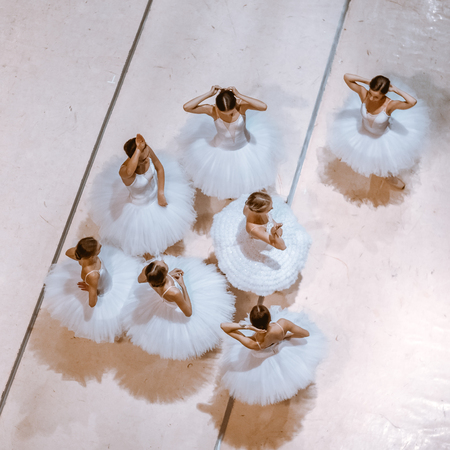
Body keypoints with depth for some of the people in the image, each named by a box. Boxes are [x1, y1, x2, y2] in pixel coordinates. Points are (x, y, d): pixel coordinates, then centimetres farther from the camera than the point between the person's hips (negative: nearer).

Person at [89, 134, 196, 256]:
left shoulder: (147, 151, -30)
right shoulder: (123, 172, -46)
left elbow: (160, 168, -12)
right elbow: (129, 171, -73)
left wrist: (161, 193, -15)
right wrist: (138, 149, -67)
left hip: (155, 189, 4)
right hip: (140, 206, -4)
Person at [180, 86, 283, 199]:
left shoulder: (241, 105, -30)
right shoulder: (213, 111, -31)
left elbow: (263, 107, -47)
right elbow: (186, 107, -38)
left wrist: (239, 95, -47)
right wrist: (208, 94, -41)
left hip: (244, 146, 1)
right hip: (222, 150, 0)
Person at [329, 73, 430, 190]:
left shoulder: (389, 105, -41)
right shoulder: (363, 94, -34)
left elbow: (413, 102, -56)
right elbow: (346, 77, -32)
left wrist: (395, 89, -45)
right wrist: (367, 81, -36)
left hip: (383, 136, -2)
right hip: (364, 131, 2)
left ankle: (390, 177, 61)